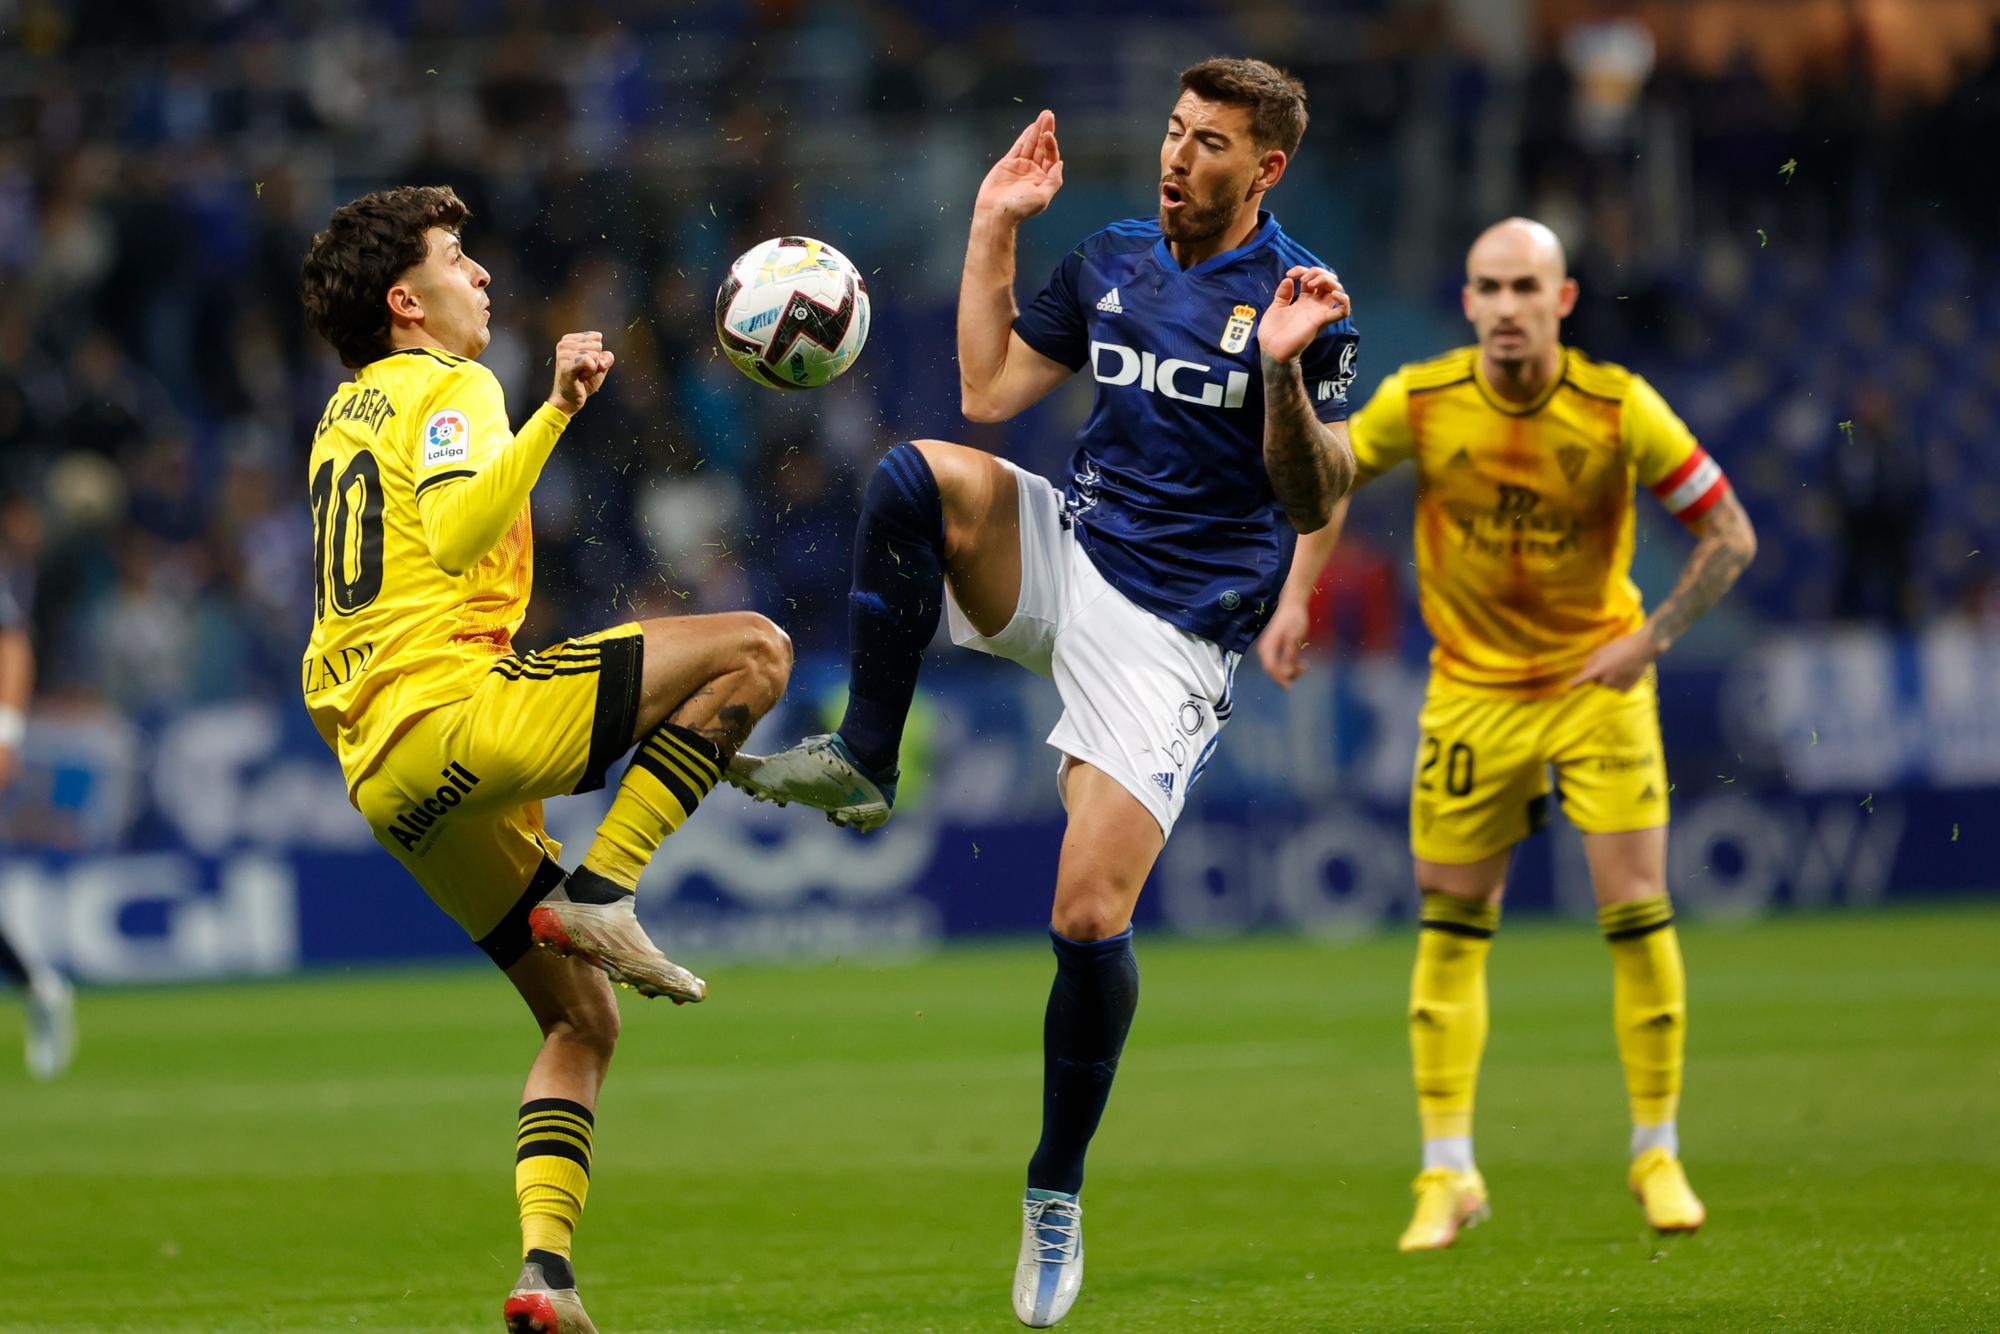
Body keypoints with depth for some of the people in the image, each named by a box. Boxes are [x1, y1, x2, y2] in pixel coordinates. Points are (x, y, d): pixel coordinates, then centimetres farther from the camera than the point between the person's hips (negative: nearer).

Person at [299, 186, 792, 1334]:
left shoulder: (346, 413, 27)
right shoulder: (449, 388, 0)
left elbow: (323, 673, 30)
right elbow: (455, 535, -22)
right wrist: (556, 412, -27)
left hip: (389, 784, 9)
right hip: (457, 709, -9)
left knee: (583, 1023, 13)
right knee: (754, 648, -12)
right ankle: (600, 896, -17)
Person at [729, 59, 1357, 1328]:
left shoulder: (1299, 298, -7)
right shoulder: (1112, 260, 10)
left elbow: (1312, 505, -11)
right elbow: (989, 390, 14)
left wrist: (1284, 370, -27)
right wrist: (994, 231, 9)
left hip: (1175, 627, -5)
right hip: (1064, 554, 5)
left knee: (1089, 917, -13)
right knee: (921, 473, -26)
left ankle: (1056, 1195, 7)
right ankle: (863, 762, -14)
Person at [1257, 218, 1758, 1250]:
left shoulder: (1619, 409, -17)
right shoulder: (1419, 402, -13)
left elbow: (1729, 534, -9)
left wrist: (1649, 639, -17)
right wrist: (1295, 600, -2)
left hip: (1598, 681, -1)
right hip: (1472, 690, 1)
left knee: (1637, 913, -7)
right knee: (1451, 927, 1)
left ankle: (1657, 1156, 9)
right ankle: (1448, 1174, 10)